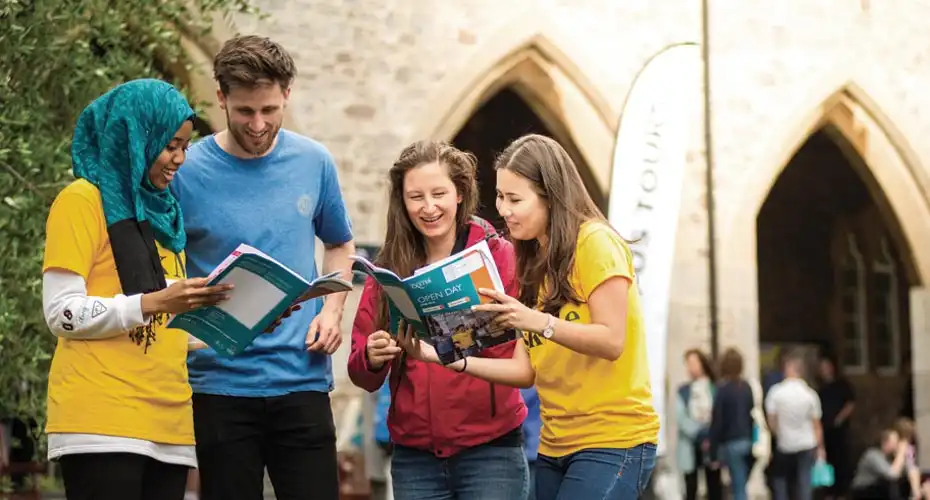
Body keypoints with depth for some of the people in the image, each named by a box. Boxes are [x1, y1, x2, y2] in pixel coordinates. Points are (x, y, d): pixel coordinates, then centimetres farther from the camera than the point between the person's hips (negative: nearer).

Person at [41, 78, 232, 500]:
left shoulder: (162, 212, 21)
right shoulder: (83, 201, -2)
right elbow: (62, 314, -10)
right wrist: (154, 303, -19)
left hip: (166, 424, 7)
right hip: (102, 422, -7)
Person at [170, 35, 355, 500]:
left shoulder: (314, 162, 3)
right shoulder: (186, 171, -7)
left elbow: (340, 245, 20)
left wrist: (332, 310, 3)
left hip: (302, 379, 2)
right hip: (220, 386, -2)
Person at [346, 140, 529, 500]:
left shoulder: (499, 255, -3)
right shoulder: (386, 271, 5)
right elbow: (362, 376, 4)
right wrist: (371, 359, -17)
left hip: (490, 452, -3)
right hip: (414, 457, 3)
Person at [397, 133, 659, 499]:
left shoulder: (595, 243, -9)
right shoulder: (534, 261, 14)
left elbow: (612, 341, -17)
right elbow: (527, 370, 9)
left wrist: (539, 322, -30)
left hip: (612, 441, -8)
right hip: (555, 444, 8)